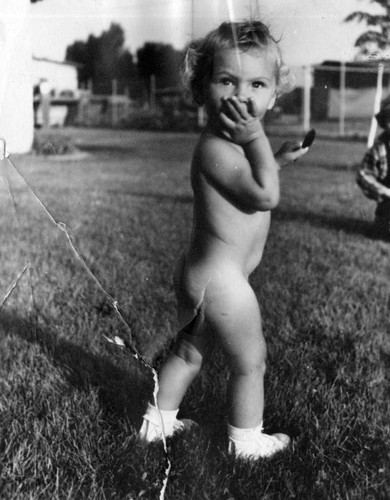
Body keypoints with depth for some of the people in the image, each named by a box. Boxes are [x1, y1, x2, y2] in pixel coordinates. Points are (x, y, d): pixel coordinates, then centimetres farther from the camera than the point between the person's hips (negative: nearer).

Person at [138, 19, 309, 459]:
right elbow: (264, 196, -28)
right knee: (250, 363, 9)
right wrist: (257, 139, -26)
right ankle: (246, 441, 27)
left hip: (198, 272, 10)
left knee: (188, 352, 25)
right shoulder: (215, 149, -24)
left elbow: (249, 187, 20)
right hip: (221, 279, -10)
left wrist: (278, 159, 10)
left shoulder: (229, 143, 7)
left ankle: (159, 421, 40)